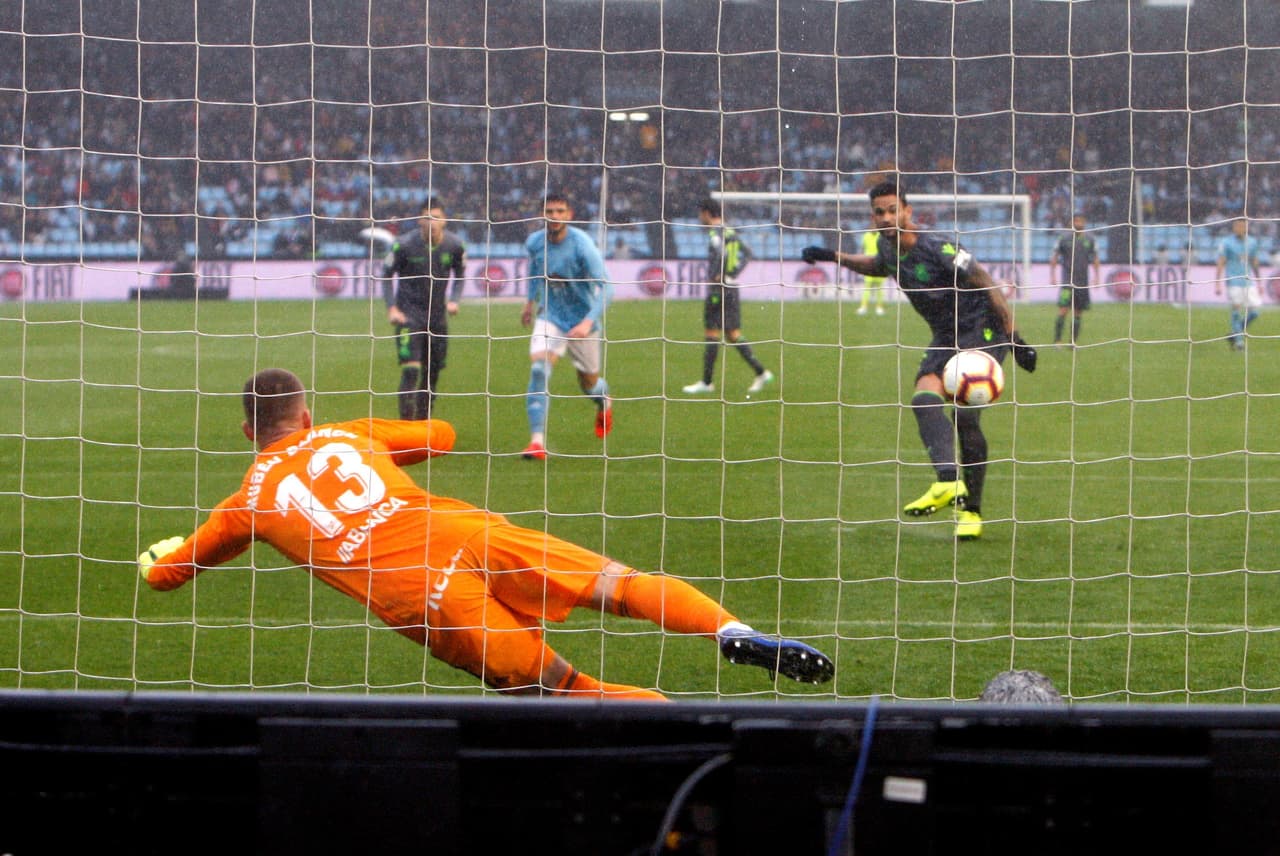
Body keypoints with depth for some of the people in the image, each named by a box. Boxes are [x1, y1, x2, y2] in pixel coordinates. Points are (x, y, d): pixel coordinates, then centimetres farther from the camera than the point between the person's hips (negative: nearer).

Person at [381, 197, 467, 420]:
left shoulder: (455, 245, -4)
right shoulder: (404, 245, -13)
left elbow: (460, 273, 15)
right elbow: (387, 274, 0)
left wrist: (453, 300, -1)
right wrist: (391, 308, -9)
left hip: (437, 314, 4)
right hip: (409, 313, -4)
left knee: (432, 372, 7)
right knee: (410, 370, -16)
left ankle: (423, 422, 23)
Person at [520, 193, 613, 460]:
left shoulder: (582, 245, -23)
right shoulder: (535, 243, -8)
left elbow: (605, 287, -25)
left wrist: (589, 322, -36)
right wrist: (531, 301, 24)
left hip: (582, 321, -2)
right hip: (550, 316, 2)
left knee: (588, 383, 12)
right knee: (538, 369, -22)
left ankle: (605, 405, 52)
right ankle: (537, 440, -24)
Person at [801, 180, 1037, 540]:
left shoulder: (938, 248, -21)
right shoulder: (889, 246, 2)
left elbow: (989, 287, -15)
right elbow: (880, 265, 29)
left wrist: (1013, 339, -14)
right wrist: (833, 257, 19)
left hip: (982, 330, -7)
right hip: (944, 337, 7)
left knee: (965, 414, -18)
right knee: (925, 398, -20)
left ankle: (971, 511, -10)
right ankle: (948, 481, -34)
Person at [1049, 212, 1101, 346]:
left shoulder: (1089, 240, 8)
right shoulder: (1064, 239, 0)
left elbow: (1095, 260, 14)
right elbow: (1054, 258, 4)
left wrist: (1097, 277, 5)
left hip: (1083, 281, 3)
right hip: (1067, 280, -3)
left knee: (1078, 313, 5)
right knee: (1063, 310, -14)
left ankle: (1073, 342, 11)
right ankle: (1057, 340, -14)